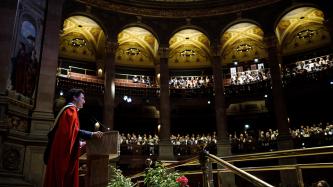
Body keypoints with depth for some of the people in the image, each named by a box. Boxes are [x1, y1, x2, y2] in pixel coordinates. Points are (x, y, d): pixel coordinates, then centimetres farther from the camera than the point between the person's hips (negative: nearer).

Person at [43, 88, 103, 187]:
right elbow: (73, 131, -20)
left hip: (61, 153, 10)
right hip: (64, 154, -10)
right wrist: (92, 134, -19)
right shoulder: (71, 110, -7)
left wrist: (80, 144, 30)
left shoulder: (67, 110, 23)